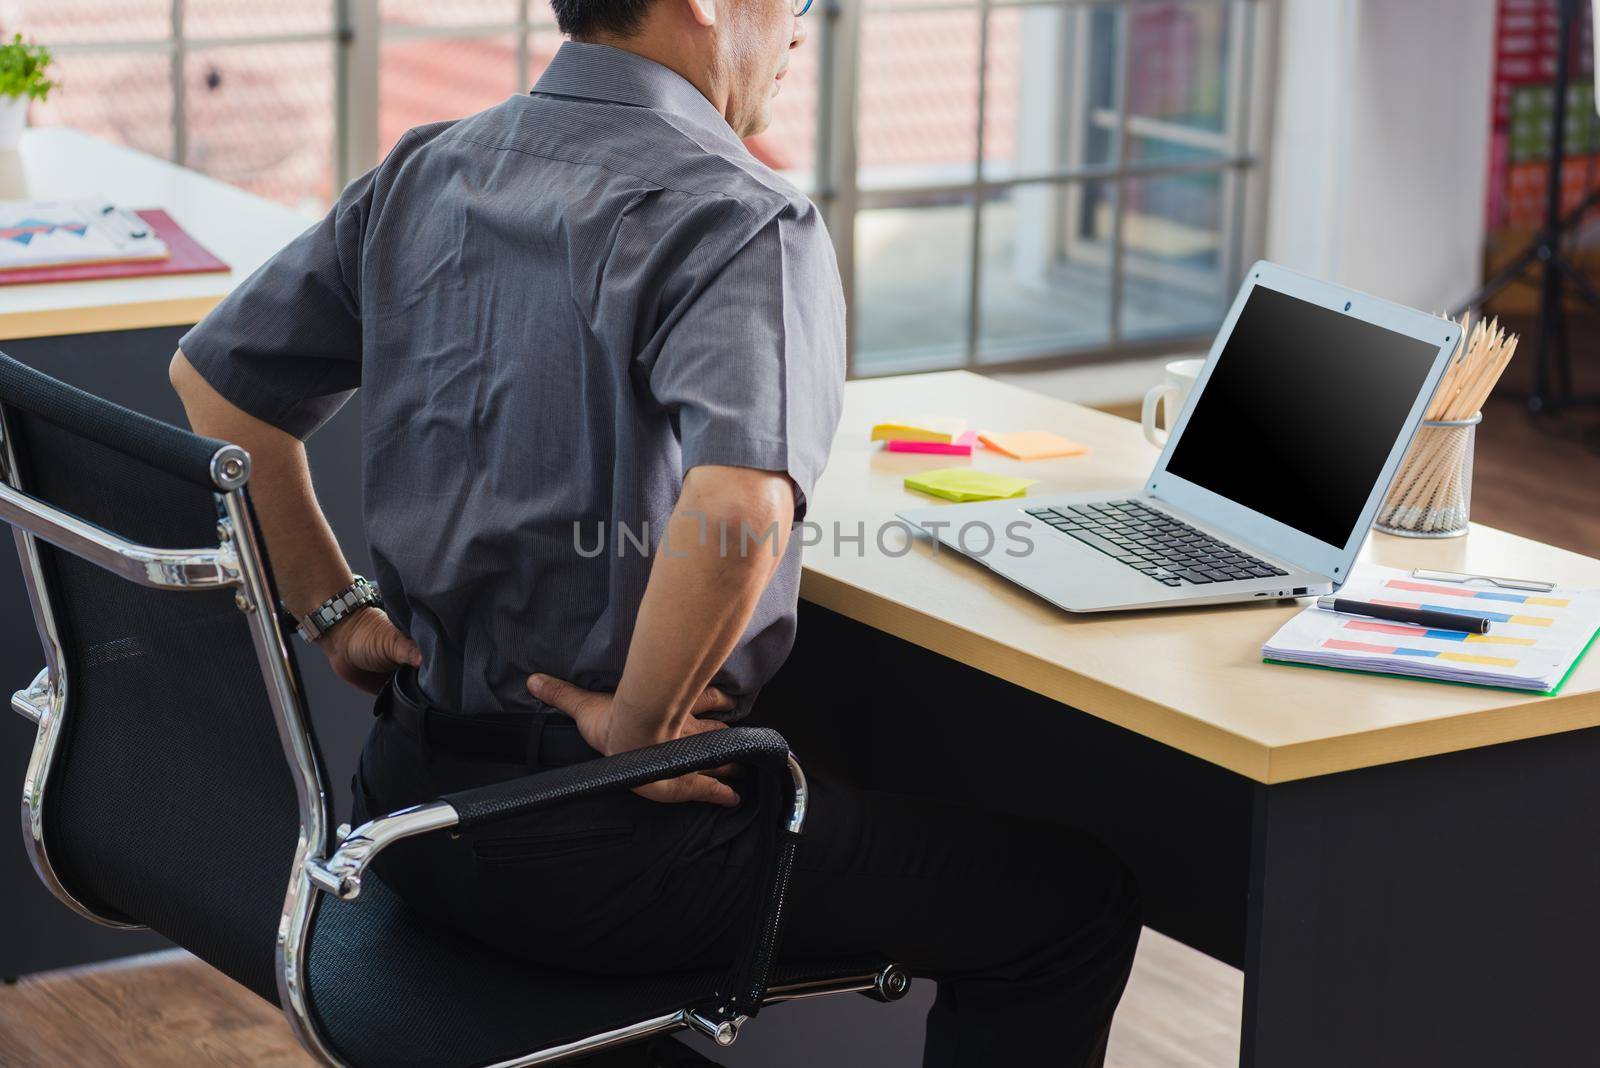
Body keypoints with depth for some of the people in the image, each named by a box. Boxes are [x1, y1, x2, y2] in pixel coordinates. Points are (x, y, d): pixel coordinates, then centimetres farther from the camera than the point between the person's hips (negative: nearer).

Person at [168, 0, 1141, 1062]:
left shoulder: (420, 174, 5)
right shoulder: (744, 224, -19)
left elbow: (213, 378, 14)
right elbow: (740, 505, -37)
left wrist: (337, 608, 14)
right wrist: (635, 724, -22)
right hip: (589, 848, -8)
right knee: (1073, 898, 7)